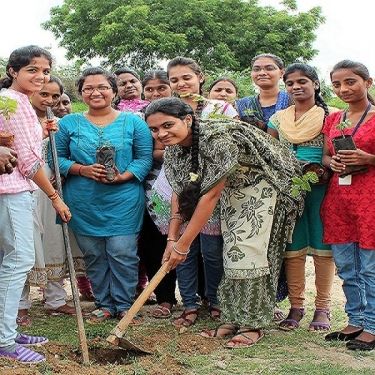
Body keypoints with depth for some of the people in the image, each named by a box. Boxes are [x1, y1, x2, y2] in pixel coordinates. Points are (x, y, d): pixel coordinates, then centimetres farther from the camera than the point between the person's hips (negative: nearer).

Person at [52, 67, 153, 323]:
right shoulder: (68, 123, 7)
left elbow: (145, 158, 0)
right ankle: (104, 305, 23)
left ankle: (125, 305, 14)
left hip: (124, 202, -2)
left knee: (123, 254, -2)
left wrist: (123, 176, -16)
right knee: (93, 256, 9)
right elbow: (58, 159, 5)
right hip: (83, 204, 2)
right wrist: (82, 170, -13)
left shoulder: (133, 122, 3)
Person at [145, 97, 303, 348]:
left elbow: (210, 195, -31)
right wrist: (173, 238, -11)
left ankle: (253, 324, 1)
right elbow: (179, 193, -1)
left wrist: (183, 244, -27)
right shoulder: (173, 149, -8)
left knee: (248, 250, -11)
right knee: (231, 251, 8)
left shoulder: (217, 138, -34)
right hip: (232, 188, 8)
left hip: (263, 184, -8)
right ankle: (234, 319, 18)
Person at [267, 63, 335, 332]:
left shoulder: (328, 117, 2)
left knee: (322, 246, 0)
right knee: (292, 247, 3)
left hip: (320, 187, -3)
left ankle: (323, 308, 8)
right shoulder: (278, 119, 12)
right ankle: (296, 306, 12)